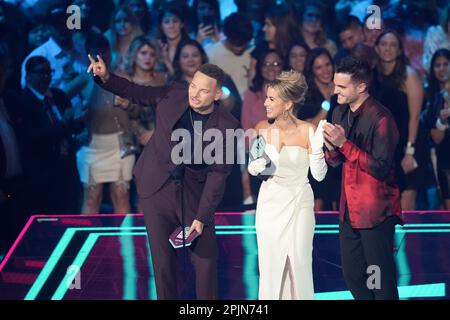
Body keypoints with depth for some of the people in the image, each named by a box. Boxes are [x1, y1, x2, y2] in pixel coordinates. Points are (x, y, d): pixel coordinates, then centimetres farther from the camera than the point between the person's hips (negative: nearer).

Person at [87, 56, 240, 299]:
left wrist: (202, 217, -14)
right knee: (163, 259, 8)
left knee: (206, 259, 5)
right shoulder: (173, 96, -8)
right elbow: (136, 94, 7)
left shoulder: (227, 126, -14)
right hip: (157, 188, 1)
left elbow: (218, 174, -12)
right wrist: (106, 77, -11)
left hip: (194, 194, -1)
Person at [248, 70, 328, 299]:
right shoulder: (262, 129, -4)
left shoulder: (307, 131, -12)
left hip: (299, 205, -2)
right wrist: (256, 166, -15)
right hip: (269, 203, 3)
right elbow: (252, 168, 8)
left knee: (299, 263, 5)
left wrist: (317, 147, -26)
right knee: (270, 265, 9)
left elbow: (319, 175, -11)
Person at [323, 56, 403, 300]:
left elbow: (381, 168, -20)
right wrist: (331, 148, -9)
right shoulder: (340, 113, 8)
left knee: (381, 280, 0)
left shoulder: (380, 119, -17)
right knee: (352, 276, 12)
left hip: (375, 212, -8)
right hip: (349, 209, 8)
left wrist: (344, 143, -22)